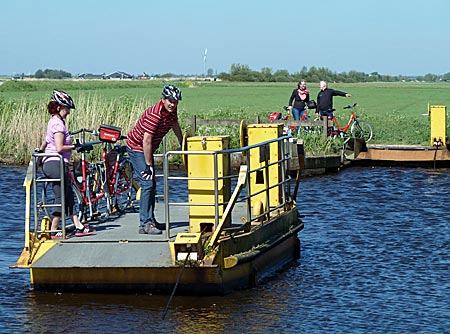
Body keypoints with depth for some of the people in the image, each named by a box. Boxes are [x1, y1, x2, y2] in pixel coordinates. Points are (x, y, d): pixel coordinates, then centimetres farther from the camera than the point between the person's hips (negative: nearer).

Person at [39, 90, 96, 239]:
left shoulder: (53, 122, 15)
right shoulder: (58, 124, -15)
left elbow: (45, 142, 24)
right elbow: (59, 148, -22)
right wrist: (75, 147, -12)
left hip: (48, 163, 10)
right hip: (57, 163, -10)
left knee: (69, 196, 11)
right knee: (61, 197, -4)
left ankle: (78, 226, 12)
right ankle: (54, 231, -1)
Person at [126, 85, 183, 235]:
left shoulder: (172, 110, -3)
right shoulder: (154, 114, -31)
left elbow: (175, 126, 18)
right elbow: (146, 141, -30)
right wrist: (149, 165, -27)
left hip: (147, 149, 10)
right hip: (137, 147, -10)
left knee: (152, 185, 14)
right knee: (147, 183, -18)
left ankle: (150, 220, 24)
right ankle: (145, 224, -20)